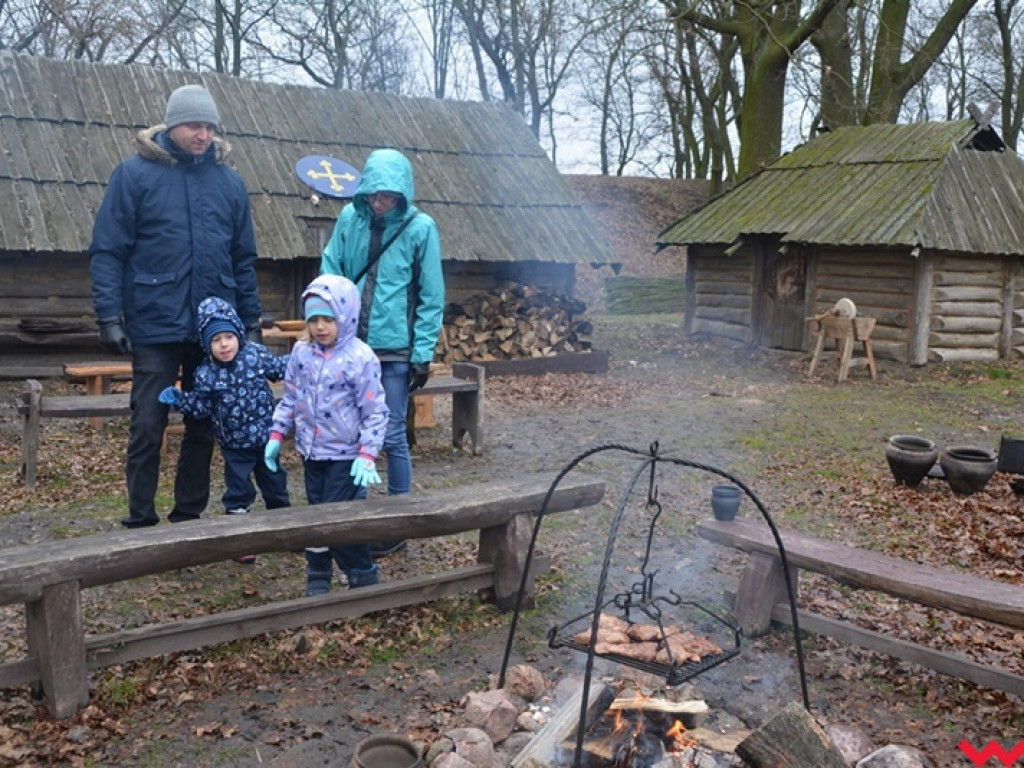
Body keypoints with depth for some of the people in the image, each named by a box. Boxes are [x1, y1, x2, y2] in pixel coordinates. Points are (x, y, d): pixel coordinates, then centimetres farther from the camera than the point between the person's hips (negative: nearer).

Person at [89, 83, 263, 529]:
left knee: (204, 426, 10)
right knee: (147, 428, 2)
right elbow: (107, 250, -4)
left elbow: (243, 258, 11)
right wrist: (109, 317, -11)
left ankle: (189, 516, 23)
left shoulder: (229, 181, 7)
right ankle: (140, 521, 15)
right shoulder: (134, 174, -2)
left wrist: (251, 321, 8)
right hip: (156, 326, -3)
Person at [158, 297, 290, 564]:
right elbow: (202, 407, -4)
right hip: (235, 443, -1)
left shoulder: (256, 354, -10)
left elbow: (279, 368, 6)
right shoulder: (205, 373, -11)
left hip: (266, 435, 1)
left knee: (275, 485, 16)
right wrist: (180, 399, -16)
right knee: (238, 492, 7)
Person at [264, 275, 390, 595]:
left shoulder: (360, 359, -16)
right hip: (311, 452, 6)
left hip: (345, 455, -6)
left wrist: (367, 454, -20)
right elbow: (290, 397, 12)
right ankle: (318, 576, 29)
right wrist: (277, 434, 6)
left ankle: (364, 577, 12)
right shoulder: (301, 353, 1)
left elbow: (376, 412, -14)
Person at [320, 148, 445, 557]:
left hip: (395, 351, -3)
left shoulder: (420, 227, -6)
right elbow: (330, 276, 7)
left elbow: (431, 297, -4)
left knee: (392, 438, 2)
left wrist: (423, 354, -7)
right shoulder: (349, 219, 1)